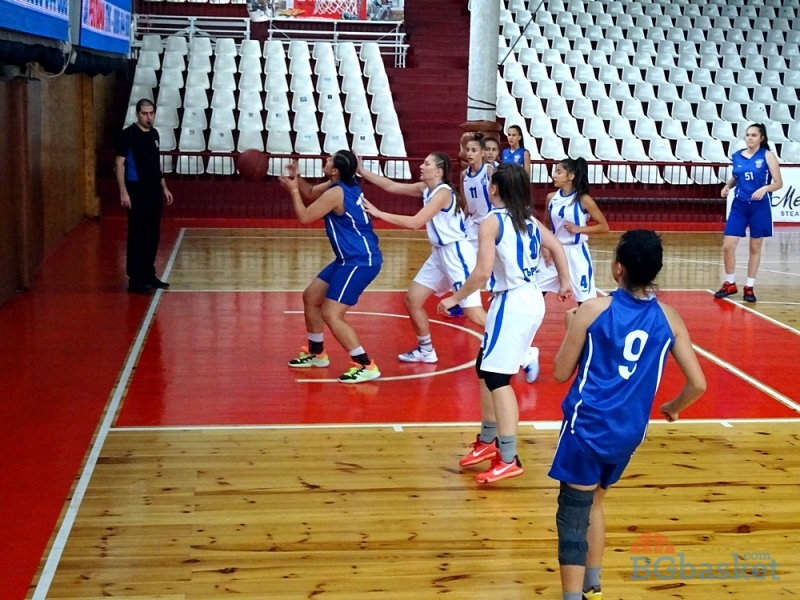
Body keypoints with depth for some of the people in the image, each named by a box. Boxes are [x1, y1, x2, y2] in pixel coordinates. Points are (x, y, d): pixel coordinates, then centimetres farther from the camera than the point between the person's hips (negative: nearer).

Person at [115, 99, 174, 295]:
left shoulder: (154, 134, 12)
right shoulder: (128, 134, -9)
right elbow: (119, 164, -11)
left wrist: (164, 187, 18)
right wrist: (123, 192, -18)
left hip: (154, 190, 7)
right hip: (137, 191, -7)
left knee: (153, 235, 11)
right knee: (137, 236, -5)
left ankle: (149, 275, 21)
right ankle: (135, 280, 0)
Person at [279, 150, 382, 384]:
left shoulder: (336, 193, -21)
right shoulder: (344, 185, 8)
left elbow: (305, 217, -12)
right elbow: (311, 194, 23)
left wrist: (293, 190, 0)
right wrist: (296, 178, 5)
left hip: (361, 262, -11)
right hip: (351, 259, 11)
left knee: (331, 314, -14)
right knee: (311, 297, 20)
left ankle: (366, 366, -12)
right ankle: (316, 354, 34)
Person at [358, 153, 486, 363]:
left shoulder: (443, 193, -20)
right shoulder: (425, 189, 6)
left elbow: (415, 223, -26)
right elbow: (392, 186, 10)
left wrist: (379, 213, -23)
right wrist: (362, 171, 3)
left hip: (457, 253, -10)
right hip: (440, 253, 10)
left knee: (474, 313, -12)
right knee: (412, 299, 11)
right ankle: (426, 351, 25)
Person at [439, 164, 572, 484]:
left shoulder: (492, 221, -12)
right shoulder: (528, 220, 12)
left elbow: (483, 272, -19)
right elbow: (557, 247, 23)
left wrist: (454, 298, -8)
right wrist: (565, 283, 36)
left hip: (512, 303, -9)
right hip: (531, 300, 9)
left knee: (498, 377, -5)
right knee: (486, 369, 19)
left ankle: (508, 459, -5)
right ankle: (488, 441, 28)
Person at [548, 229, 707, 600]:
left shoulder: (593, 310, -10)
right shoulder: (669, 318, 0)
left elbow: (561, 373, -2)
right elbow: (698, 384, 0)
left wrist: (571, 328, 12)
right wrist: (672, 408, 20)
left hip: (587, 428, -5)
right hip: (629, 434, 5)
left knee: (573, 515, 0)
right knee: (592, 502, 26)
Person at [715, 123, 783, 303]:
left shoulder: (767, 156, -5)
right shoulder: (737, 156, 5)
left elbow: (779, 183, -7)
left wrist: (764, 188, -26)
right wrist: (727, 187, -1)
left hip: (760, 206, -3)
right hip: (739, 205, 3)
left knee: (755, 248, 7)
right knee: (728, 246, -3)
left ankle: (749, 287, 17)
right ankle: (730, 284, 15)